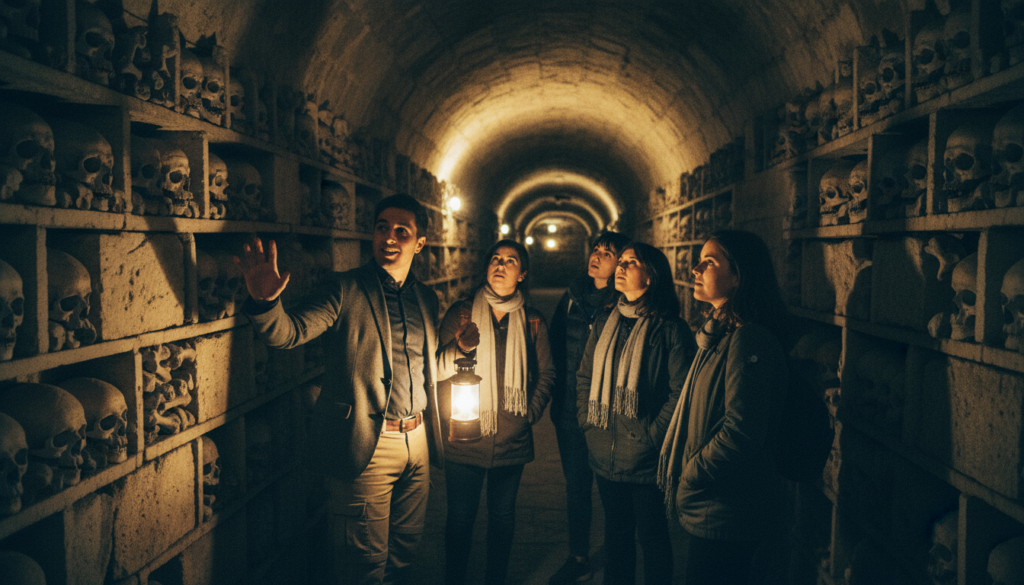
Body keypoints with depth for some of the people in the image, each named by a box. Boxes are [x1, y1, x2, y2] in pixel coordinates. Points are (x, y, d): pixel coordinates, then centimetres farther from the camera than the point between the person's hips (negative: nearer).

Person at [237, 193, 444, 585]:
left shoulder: (426, 299, 11)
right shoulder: (346, 291, -6)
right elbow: (290, 331, -19)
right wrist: (265, 301, -39)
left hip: (417, 444, 6)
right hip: (366, 446, -5)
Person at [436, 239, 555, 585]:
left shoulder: (532, 321, 3)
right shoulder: (461, 313, -1)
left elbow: (546, 373, 11)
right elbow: (436, 369, -6)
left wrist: (532, 411, 0)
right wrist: (460, 346, -25)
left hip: (512, 440, 2)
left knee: (503, 516, 13)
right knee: (460, 518, 6)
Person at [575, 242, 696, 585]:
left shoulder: (670, 329, -11)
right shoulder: (604, 325, 8)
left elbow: (681, 392, -14)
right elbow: (584, 377, 15)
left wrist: (653, 435, -16)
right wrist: (587, 423, 5)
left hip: (646, 460, -5)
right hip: (605, 456, 6)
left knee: (651, 537, 10)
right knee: (615, 532, 20)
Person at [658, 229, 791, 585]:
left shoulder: (749, 341, -21)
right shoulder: (719, 335, 11)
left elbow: (740, 433, -27)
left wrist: (686, 479, -16)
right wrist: (672, 469, 8)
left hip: (725, 515, -9)